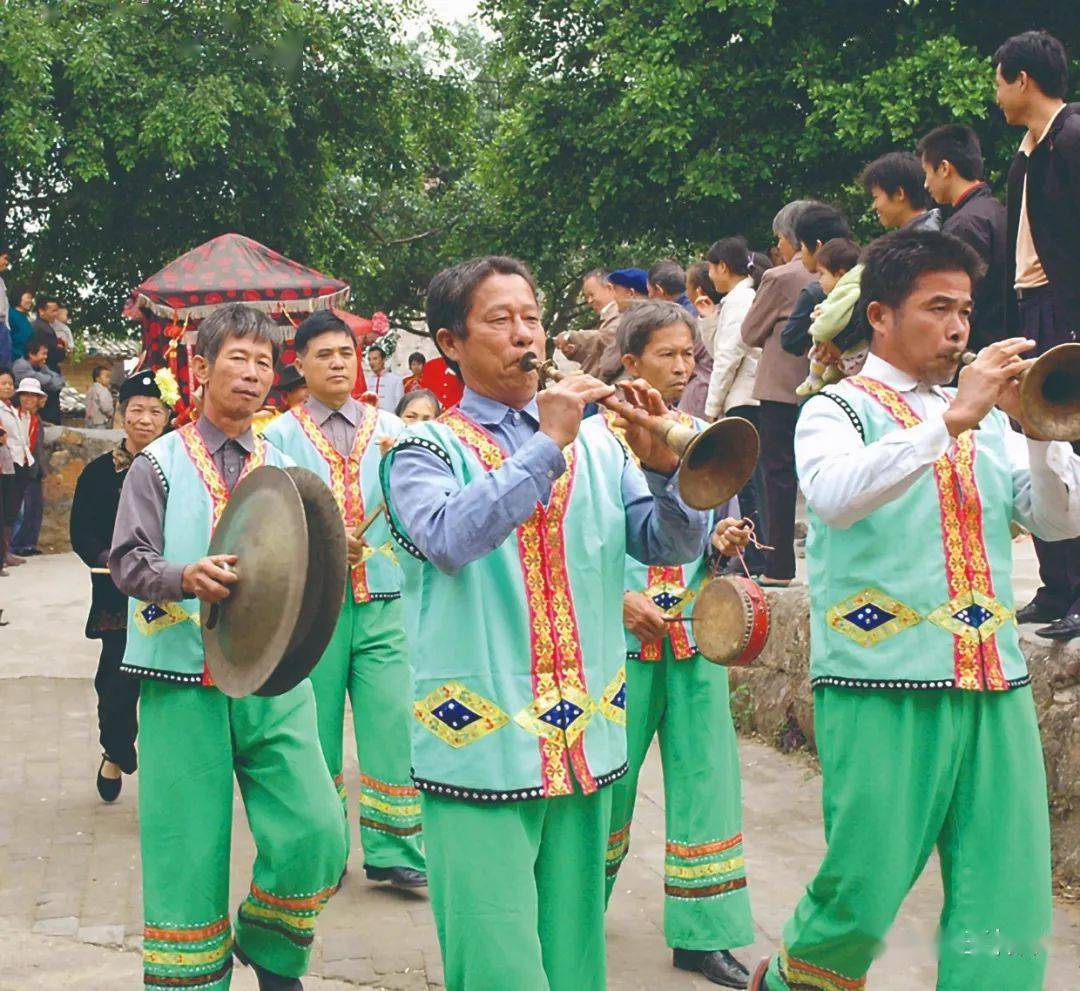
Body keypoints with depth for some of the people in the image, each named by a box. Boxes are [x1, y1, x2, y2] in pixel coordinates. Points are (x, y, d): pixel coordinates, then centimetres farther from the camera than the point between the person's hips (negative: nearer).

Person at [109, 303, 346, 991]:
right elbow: (127, 561, -5)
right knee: (189, 851, -1)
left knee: (315, 836, -8)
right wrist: (185, 578, -24)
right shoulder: (160, 464, 4)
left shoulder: (282, 470, 14)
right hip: (184, 681, -3)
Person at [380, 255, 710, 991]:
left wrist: (661, 466, -13)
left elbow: (674, 544, 5)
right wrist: (546, 445, -21)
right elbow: (449, 538, -19)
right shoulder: (426, 451, 2)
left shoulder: (596, 444, 13)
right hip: (480, 744, -4)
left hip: (587, 741, 4)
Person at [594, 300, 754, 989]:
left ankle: (702, 932, 11)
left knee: (705, 771, 2)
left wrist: (726, 544, -3)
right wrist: (619, 598, -15)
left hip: (696, 633, 4)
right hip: (620, 637, -4)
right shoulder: (594, 436, -3)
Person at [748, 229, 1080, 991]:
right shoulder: (841, 409, 2)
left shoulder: (988, 417, 16)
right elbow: (836, 497, -20)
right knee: (865, 889, 0)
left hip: (995, 686, 5)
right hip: (882, 687, -5)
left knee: (1010, 904, 0)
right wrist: (951, 420, -24)